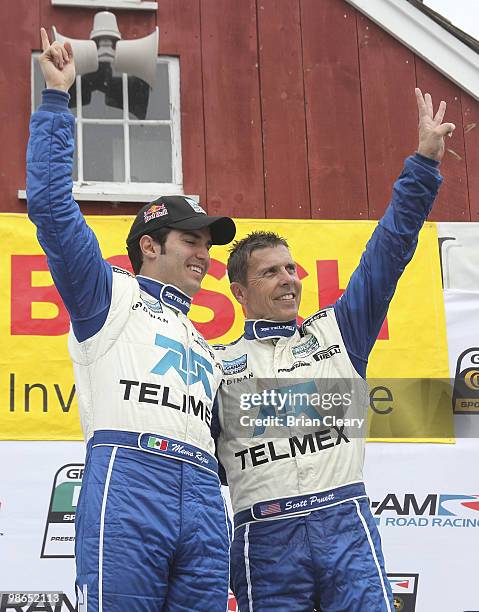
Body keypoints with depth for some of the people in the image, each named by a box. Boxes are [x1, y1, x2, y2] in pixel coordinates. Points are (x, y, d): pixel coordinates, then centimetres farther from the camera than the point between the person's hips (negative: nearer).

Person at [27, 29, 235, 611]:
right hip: (127, 480, -6)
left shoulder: (204, 350, 34)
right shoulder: (109, 295, 16)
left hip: (203, 499, 6)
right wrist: (56, 98, 5)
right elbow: (50, 203, 5)